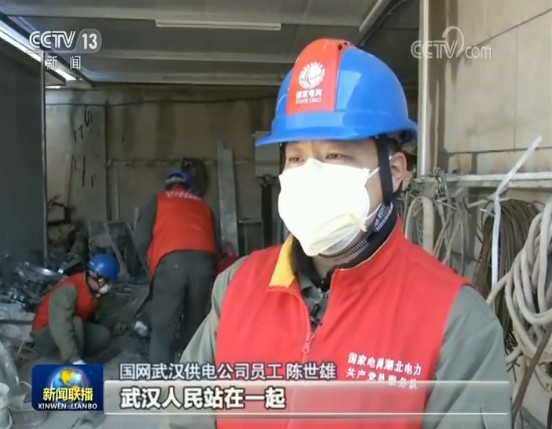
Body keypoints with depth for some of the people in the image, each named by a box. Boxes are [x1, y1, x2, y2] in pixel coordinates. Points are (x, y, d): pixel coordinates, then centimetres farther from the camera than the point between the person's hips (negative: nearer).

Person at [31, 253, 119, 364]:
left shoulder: (95, 289, -7)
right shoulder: (69, 289, -32)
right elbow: (60, 328, -42)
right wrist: (76, 360, -46)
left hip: (71, 331, 7)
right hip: (44, 336, -7)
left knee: (103, 334, -16)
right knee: (75, 322, -35)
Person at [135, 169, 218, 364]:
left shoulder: (158, 201, 24)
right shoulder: (203, 206, 31)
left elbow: (141, 239, 15)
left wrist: (152, 261, 31)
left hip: (171, 260, -3)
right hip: (204, 260, 3)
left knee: (163, 328, 2)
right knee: (195, 325, 16)